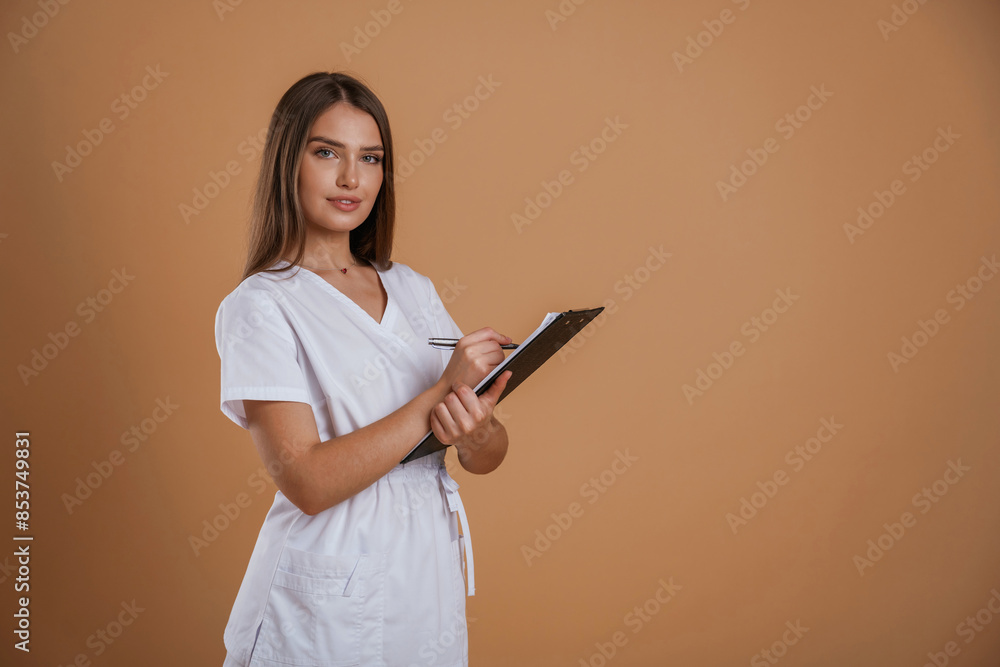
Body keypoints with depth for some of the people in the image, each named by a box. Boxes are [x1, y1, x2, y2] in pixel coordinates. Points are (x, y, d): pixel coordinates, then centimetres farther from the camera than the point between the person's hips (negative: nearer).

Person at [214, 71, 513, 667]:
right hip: (331, 606, -5)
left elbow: (489, 459, 5)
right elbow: (308, 482, -20)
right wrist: (442, 392, -21)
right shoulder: (260, 308, -10)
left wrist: (475, 430, -18)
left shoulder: (414, 290, 7)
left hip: (431, 588, 6)